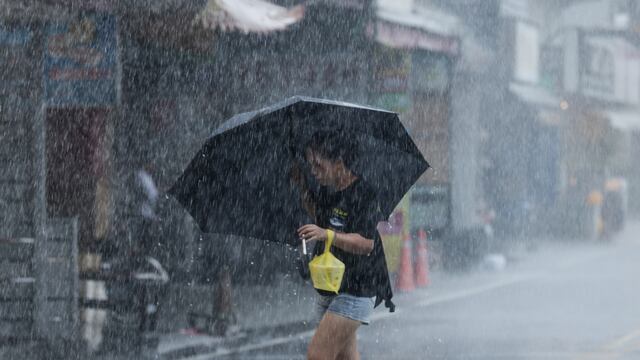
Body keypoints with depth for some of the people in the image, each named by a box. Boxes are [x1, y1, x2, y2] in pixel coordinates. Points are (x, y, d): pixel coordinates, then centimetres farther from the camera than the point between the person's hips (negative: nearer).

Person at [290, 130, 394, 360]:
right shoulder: (326, 190, 7)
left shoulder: (363, 194, -18)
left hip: (355, 291, -9)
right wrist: (302, 187, 14)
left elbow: (366, 243, -27)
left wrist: (327, 234, -38)